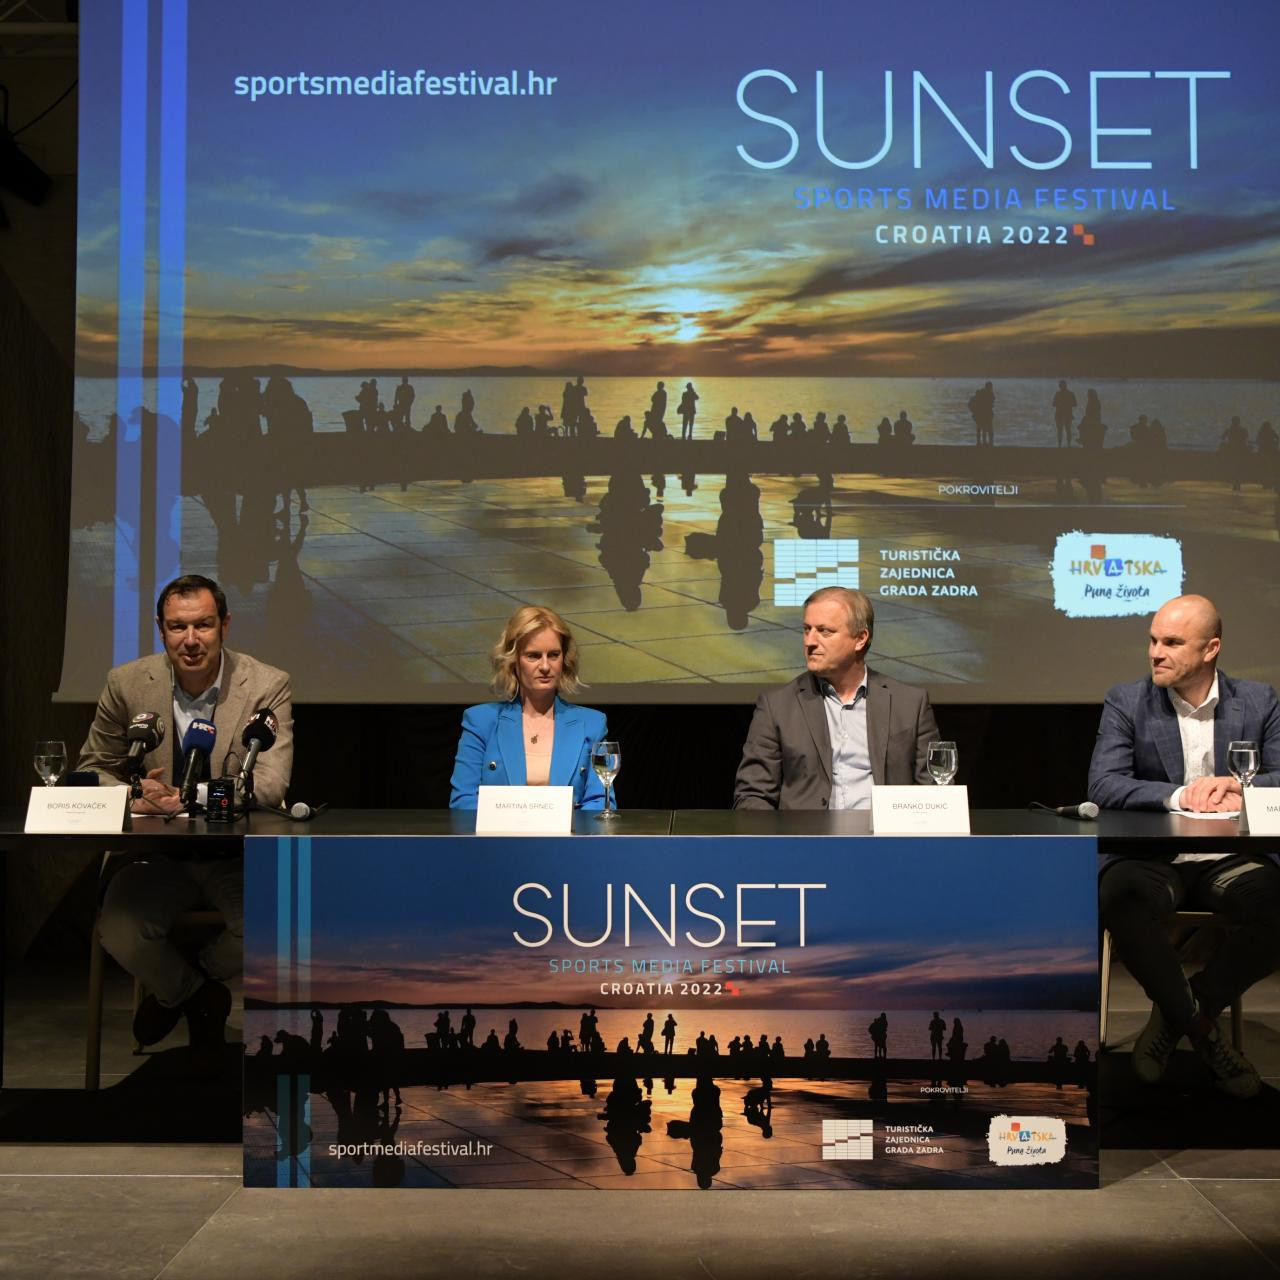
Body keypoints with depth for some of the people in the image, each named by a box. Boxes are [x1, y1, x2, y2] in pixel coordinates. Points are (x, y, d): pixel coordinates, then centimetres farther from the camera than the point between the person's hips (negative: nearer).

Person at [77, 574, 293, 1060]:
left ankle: (176, 991, 11)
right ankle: (196, 994, 13)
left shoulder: (267, 686, -11)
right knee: (118, 930, -25)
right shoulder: (128, 683, -3)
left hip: (240, 855, -1)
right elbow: (94, 769, 7)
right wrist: (131, 796, -17)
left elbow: (270, 786, -20)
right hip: (159, 853, 2)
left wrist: (183, 799, -30)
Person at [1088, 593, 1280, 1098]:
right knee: (1118, 896, -36)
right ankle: (1201, 1030, -11)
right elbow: (1102, 785, -7)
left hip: (1229, 859, 2)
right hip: (1152, 857, -1)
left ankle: (1177, 1015, -6)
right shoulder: (1126, 702, 3)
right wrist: (1177, 796, -22)